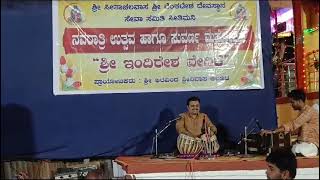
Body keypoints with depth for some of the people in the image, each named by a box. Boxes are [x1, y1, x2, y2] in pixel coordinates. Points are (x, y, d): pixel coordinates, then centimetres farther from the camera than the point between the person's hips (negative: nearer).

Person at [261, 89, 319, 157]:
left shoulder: (309, 111, -15)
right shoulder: (302, 112, 15)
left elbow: (293, 124, -24)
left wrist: (273, 131, -28)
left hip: (312, 145, -8)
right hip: (303, 143, 8)